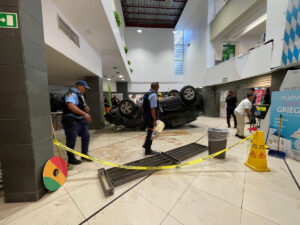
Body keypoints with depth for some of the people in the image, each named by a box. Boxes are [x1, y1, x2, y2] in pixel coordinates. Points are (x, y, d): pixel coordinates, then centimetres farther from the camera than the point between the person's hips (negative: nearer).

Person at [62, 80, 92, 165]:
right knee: (71, 141, 1)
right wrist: (84, 114, -35)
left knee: (86, 136, 12)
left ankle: (84, 154, 27)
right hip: (72, 121, -9)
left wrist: (87, 108, 2)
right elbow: (71, 106, -30)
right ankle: (71, 159, 18)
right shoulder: (71, 93, -13)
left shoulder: (80, 95, 17)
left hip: (81, 120, 10)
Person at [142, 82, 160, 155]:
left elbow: (143, 107, 15)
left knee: (149, 131, 23)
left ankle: (146, 145, 34)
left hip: (146, 116, 9)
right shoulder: (154, 95, -17)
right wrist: (154, 120, -21)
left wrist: (144, 115, 22)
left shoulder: (146, 94, 11)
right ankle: (148, 150, 18)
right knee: (151, 132, 4)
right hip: (151, 117, -9)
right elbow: (152, 109, -23)